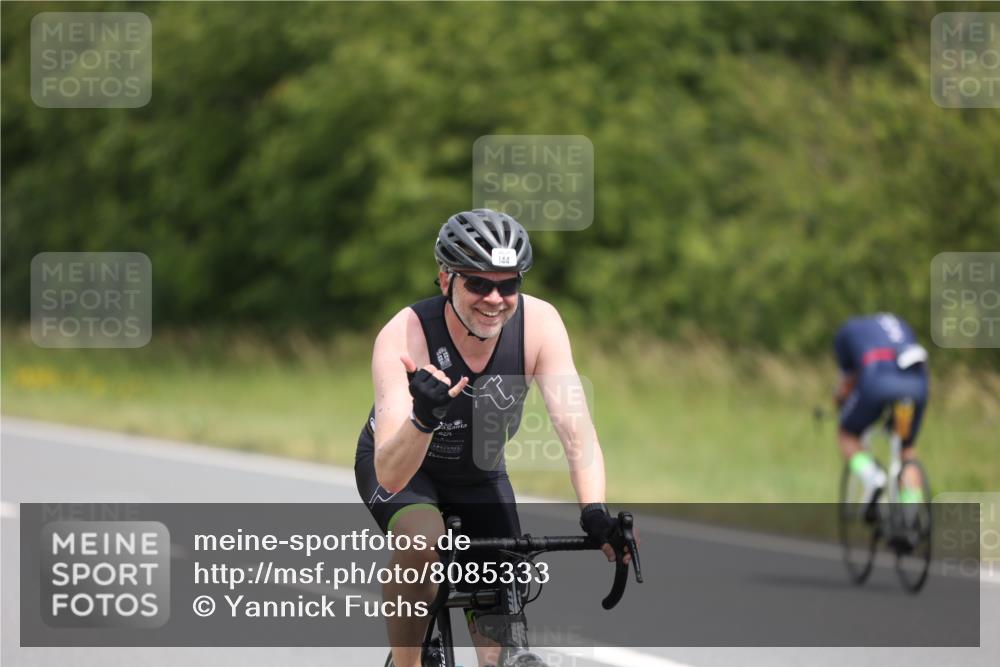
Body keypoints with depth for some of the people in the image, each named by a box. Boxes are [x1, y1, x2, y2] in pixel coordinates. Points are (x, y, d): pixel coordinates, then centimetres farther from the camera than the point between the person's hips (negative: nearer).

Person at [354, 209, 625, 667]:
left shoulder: (539, 323, -28)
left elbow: (575, 428, -31)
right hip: (403, 466, -3)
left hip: (480, 474, 3)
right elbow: (390, 474, -42)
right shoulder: (403, 337, -35)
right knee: (421, 542, -33)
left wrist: (595, 513, -48)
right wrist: (423, 418, -62)